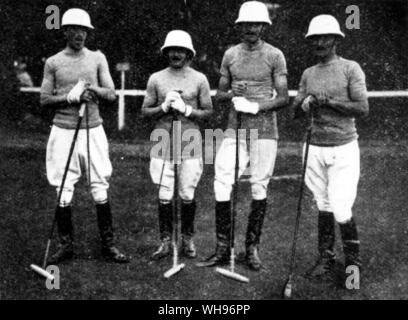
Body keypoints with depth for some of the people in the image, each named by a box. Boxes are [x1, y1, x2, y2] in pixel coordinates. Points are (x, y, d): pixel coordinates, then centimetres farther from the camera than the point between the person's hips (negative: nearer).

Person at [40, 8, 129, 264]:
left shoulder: (97, 58, 9)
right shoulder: (53, 62, 7)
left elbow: (112, 94, 3)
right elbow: (45, 100, 3)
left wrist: (93, 90, -17)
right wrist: (71, 97, -13)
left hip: (93, 131, 0)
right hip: (63, 132, 0)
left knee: (100, 189, 0)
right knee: (63, 191, 1)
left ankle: (108, 245, 10)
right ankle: (66, 245, 15)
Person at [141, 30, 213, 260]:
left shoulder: (199, 79, 6)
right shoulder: (156, 79, 8)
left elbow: (208, 111, 6)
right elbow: (145, 111, 9)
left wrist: (186, 110, -10)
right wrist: (164, 107, -9)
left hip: (189, 140, -1)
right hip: (163, 140, 1)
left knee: (188, 194, 3)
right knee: (165, 195, 0)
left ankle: (188, 240, 18)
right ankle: (166, 241, 12)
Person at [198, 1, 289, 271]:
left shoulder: (274, 55, 1)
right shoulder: (230, 54, 11)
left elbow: (283, 98, -2)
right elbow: (219, 94, 15)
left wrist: (257, 107, -17)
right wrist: (231, 95, -7)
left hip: (264, 130, -2)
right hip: (235, 128, 3)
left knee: (259, 188, 1)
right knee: (222, 185, -6)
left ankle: (252, 248, 15)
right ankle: (223, 249, 5)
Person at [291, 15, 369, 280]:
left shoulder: (350, 68, -2)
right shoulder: (308, 74, 13)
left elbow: (363, 109, -10)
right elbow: (295, 112, 11)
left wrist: (330, 102, -17)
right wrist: (304, 104, -11)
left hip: (343, 149, -4)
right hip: (315, 149, 4)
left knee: (341, 210, -7)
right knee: (324, 207, 9)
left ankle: (353, 260, 16)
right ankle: (326, 259, 22)